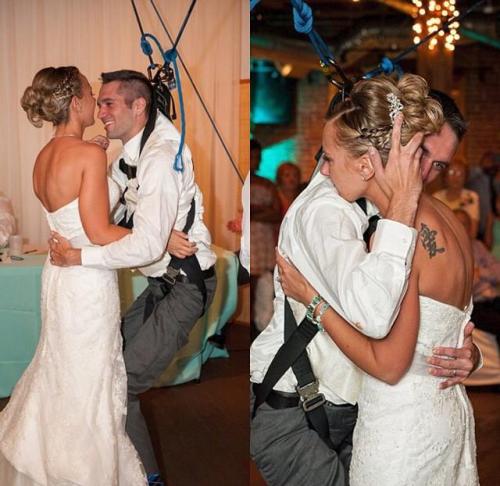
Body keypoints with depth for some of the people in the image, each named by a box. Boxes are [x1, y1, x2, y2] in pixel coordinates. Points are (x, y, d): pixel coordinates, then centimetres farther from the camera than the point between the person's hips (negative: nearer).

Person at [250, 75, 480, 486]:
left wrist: (465, 352, -13)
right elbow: (372, 316, -40)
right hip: (290, 413, -8)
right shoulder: (325, 210, -23)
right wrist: (402, 203, -33)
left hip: (351, 405, 8)